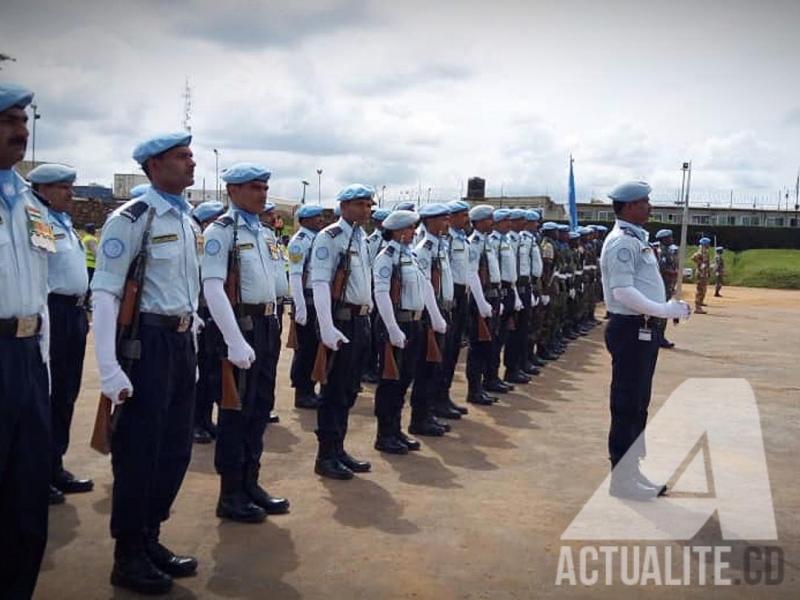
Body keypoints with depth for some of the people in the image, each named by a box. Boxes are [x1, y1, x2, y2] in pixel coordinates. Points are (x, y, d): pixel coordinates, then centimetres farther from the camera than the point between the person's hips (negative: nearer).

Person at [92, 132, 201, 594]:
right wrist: (110, 371, -21)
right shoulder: (131, 219, -12)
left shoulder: (190, 222, 13)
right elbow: (105, 294, -16)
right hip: (146, 341, -8)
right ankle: (129, 558, 19)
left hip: (182, 341, 8)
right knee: (138, 452, 2)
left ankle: (150, 539, 32)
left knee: (176, 450, 14)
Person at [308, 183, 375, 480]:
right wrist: (327, 328, -25)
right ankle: (326, 456, 11)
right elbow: (320, 283, -18)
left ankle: (338, 449, 26)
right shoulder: (329, 237, -10)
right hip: (341, 320, -8)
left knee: (349, 389, 14)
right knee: (334, 389, 0)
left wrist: (367, 316, 12)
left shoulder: (362, 238, 15)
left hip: (361, 320, 8)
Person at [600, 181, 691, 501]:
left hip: (643, 329, 10)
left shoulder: (636, 239, 16)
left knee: (638, 404, 17)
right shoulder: (622, 241, -16)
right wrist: (664, 310, -23)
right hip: (629, 330, -10)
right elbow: (622, 291, -25)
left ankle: (631, 469, 28)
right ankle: (621, 478, 8)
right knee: (627, 405, -2)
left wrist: (669, 307, 9)